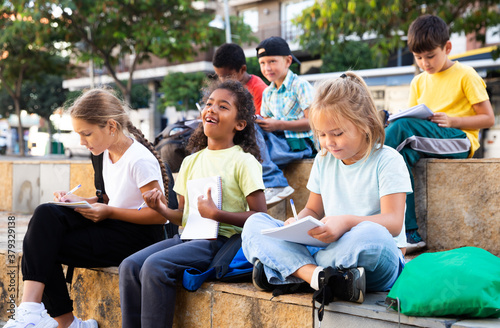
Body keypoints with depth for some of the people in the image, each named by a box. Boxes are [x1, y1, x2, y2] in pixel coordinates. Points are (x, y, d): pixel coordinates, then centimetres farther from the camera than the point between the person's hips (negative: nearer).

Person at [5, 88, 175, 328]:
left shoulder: (140, 160, -17)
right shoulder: (108, 153, 10)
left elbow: (159, 214, -17)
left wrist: (109, 212, -17)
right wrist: (79, 201, 5)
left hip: (137, 236, -8)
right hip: (111, 228, 9)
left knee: (45, 248, -17)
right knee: (46, 214, -15)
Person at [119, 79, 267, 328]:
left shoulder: (243, 161, -3)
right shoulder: (191, 161, 17)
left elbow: (260, 217, -9)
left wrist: (215, 214, -17)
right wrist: (164, 210, -1)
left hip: (219, 240, -7)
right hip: (187, 236, 7)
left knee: (155, 266, -27)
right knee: (130, 266, -13)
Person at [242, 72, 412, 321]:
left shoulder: (387, 161, -5)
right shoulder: (324, 160, 14)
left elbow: (393, 223, -15)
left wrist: (347, 221, -33)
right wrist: (298, 223, -3)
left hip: (378, 263, -6)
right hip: (331, 250, 6)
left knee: (372, 235, -43)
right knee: (255, 223, -8)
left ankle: (291, 271, -27)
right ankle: (318, 277, -33)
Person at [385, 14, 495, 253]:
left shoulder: (465, 76, 2)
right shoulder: (419, 82, 18)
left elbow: (488, 119, -1)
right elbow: (413, 117, 18)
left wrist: (452, 121, -16)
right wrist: (400, 121, -7)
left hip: (460, 139, -5)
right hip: (423, 143, 5)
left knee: (402, 126, -32)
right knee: (402, 154, -32)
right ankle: (409, 233, -34)